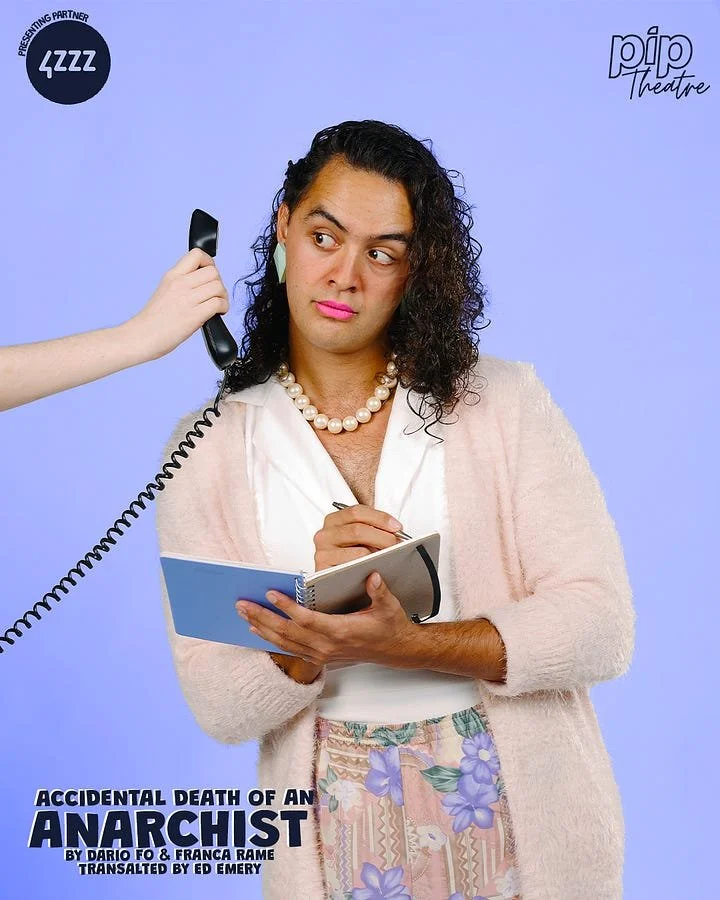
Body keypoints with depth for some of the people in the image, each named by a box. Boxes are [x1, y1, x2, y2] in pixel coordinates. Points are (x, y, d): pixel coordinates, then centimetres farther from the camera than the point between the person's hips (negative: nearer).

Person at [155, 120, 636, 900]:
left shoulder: (503, 402, -6)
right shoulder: (209, 450, -4)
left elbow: (604, 626, -13)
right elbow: (217, 708, -7)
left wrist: (401, 646, -25)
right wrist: (314, 644, -27)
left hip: (525, 816, 0)